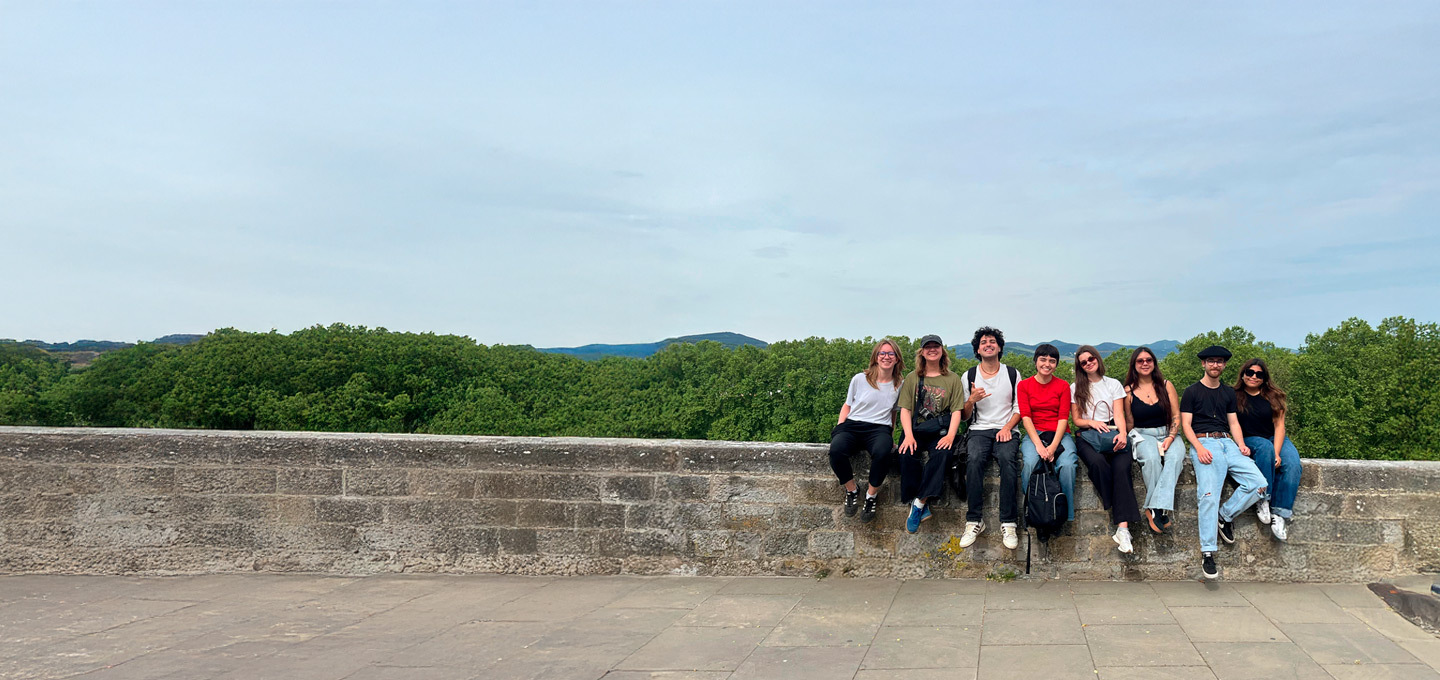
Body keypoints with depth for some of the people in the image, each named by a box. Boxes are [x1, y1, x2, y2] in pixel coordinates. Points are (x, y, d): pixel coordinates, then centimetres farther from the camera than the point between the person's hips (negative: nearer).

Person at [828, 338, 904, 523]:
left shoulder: (898, 386, 13)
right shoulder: (859, 379, 8)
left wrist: (892, 437, 15)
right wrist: (839, 428, 1)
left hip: (879, 428, 0)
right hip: (852, 425, 0)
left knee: (882, 453, -38)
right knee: (836, 449, -35)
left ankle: (871, 495, -13)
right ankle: (851, 490, -8)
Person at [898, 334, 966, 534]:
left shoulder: (952, 379, 13)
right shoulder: (913, 378, 14)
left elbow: (956, 411, 5)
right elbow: (905, 409, 5)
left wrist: (950, 435, -14)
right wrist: (908, 435, -12)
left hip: (941, 431, -1)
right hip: (917, 429, 1)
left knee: (942, 454, -34)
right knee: (907, 454, -31)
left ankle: (919, 504, -31)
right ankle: (923, 508, -26)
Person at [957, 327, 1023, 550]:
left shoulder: (1013, 374, 12)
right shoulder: (969, 377, 11)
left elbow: (1019, 407, 9)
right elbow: (964, 416, 12)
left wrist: (1007, 428, -8)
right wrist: (971, 400, -9)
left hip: (1006, 430, 0)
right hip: (979, 430, 0)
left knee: (1008, 459, -34)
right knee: (974, 458, -34)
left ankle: (1008, 523, -32)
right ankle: (974, 521, -29)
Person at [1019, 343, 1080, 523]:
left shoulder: (1063, 386, 8)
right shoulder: (1024, 385, 7)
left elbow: (1063, 418, -1)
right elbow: (1025, 417, -3)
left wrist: (1053, 446, -16)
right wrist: (1039, 445, -17)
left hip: (1059, 434, 0)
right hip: (1034, 434, 0)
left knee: (1067, 465, -32)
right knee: (1030, 463, -34)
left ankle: (1067, 516, -19)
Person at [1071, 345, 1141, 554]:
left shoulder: (1113, 384, 16)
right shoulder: (1076, 388, 16)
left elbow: (1119, 415, 4)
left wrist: (1122, 434, -16)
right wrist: (1092, 422, -9)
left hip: (1113, 433, 0)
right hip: (1088, 436, 0)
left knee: (1121, 468, -31)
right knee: (1097, 463, -36)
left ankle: (1123, 527, -42)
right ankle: (1119, 512, -24)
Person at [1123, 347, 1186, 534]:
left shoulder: (1166, 386, 9)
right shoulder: (1129, 391, 6)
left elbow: (1176, 416, 6)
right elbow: (1129, 423, 9)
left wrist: (1170, 438, -10)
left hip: (1169, 433, 1)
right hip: (1143, 435, -1)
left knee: (1175, 457, -34)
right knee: (1151, 458, -36)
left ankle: (1154, 508, -39)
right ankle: (1159, 511, -31)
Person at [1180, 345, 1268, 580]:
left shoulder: (1228, 393, 23)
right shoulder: (1192, 392, 8)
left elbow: (1233, 422, 20)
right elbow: (1186, 424, 1)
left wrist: (1241, 444, 1)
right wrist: (1198, 447, -15)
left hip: (1227, 442, 5)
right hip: (1203, 442, -5)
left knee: (1258, 483, -17)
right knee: (1209, 494, -23)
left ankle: (1224, 515, 2)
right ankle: (1207, 553, -23)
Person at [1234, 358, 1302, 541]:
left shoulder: (1273, 396, 7)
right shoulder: (1235, 396, 3)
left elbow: (1279, 425, -1)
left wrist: (1277, 453, -15)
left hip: (1276, 438, 2)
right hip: (1250, 440, -2)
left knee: (1292, 464, -29)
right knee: (1265, 446, -38)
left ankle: (1279, 514, -31)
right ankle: (1262, 500, -34)